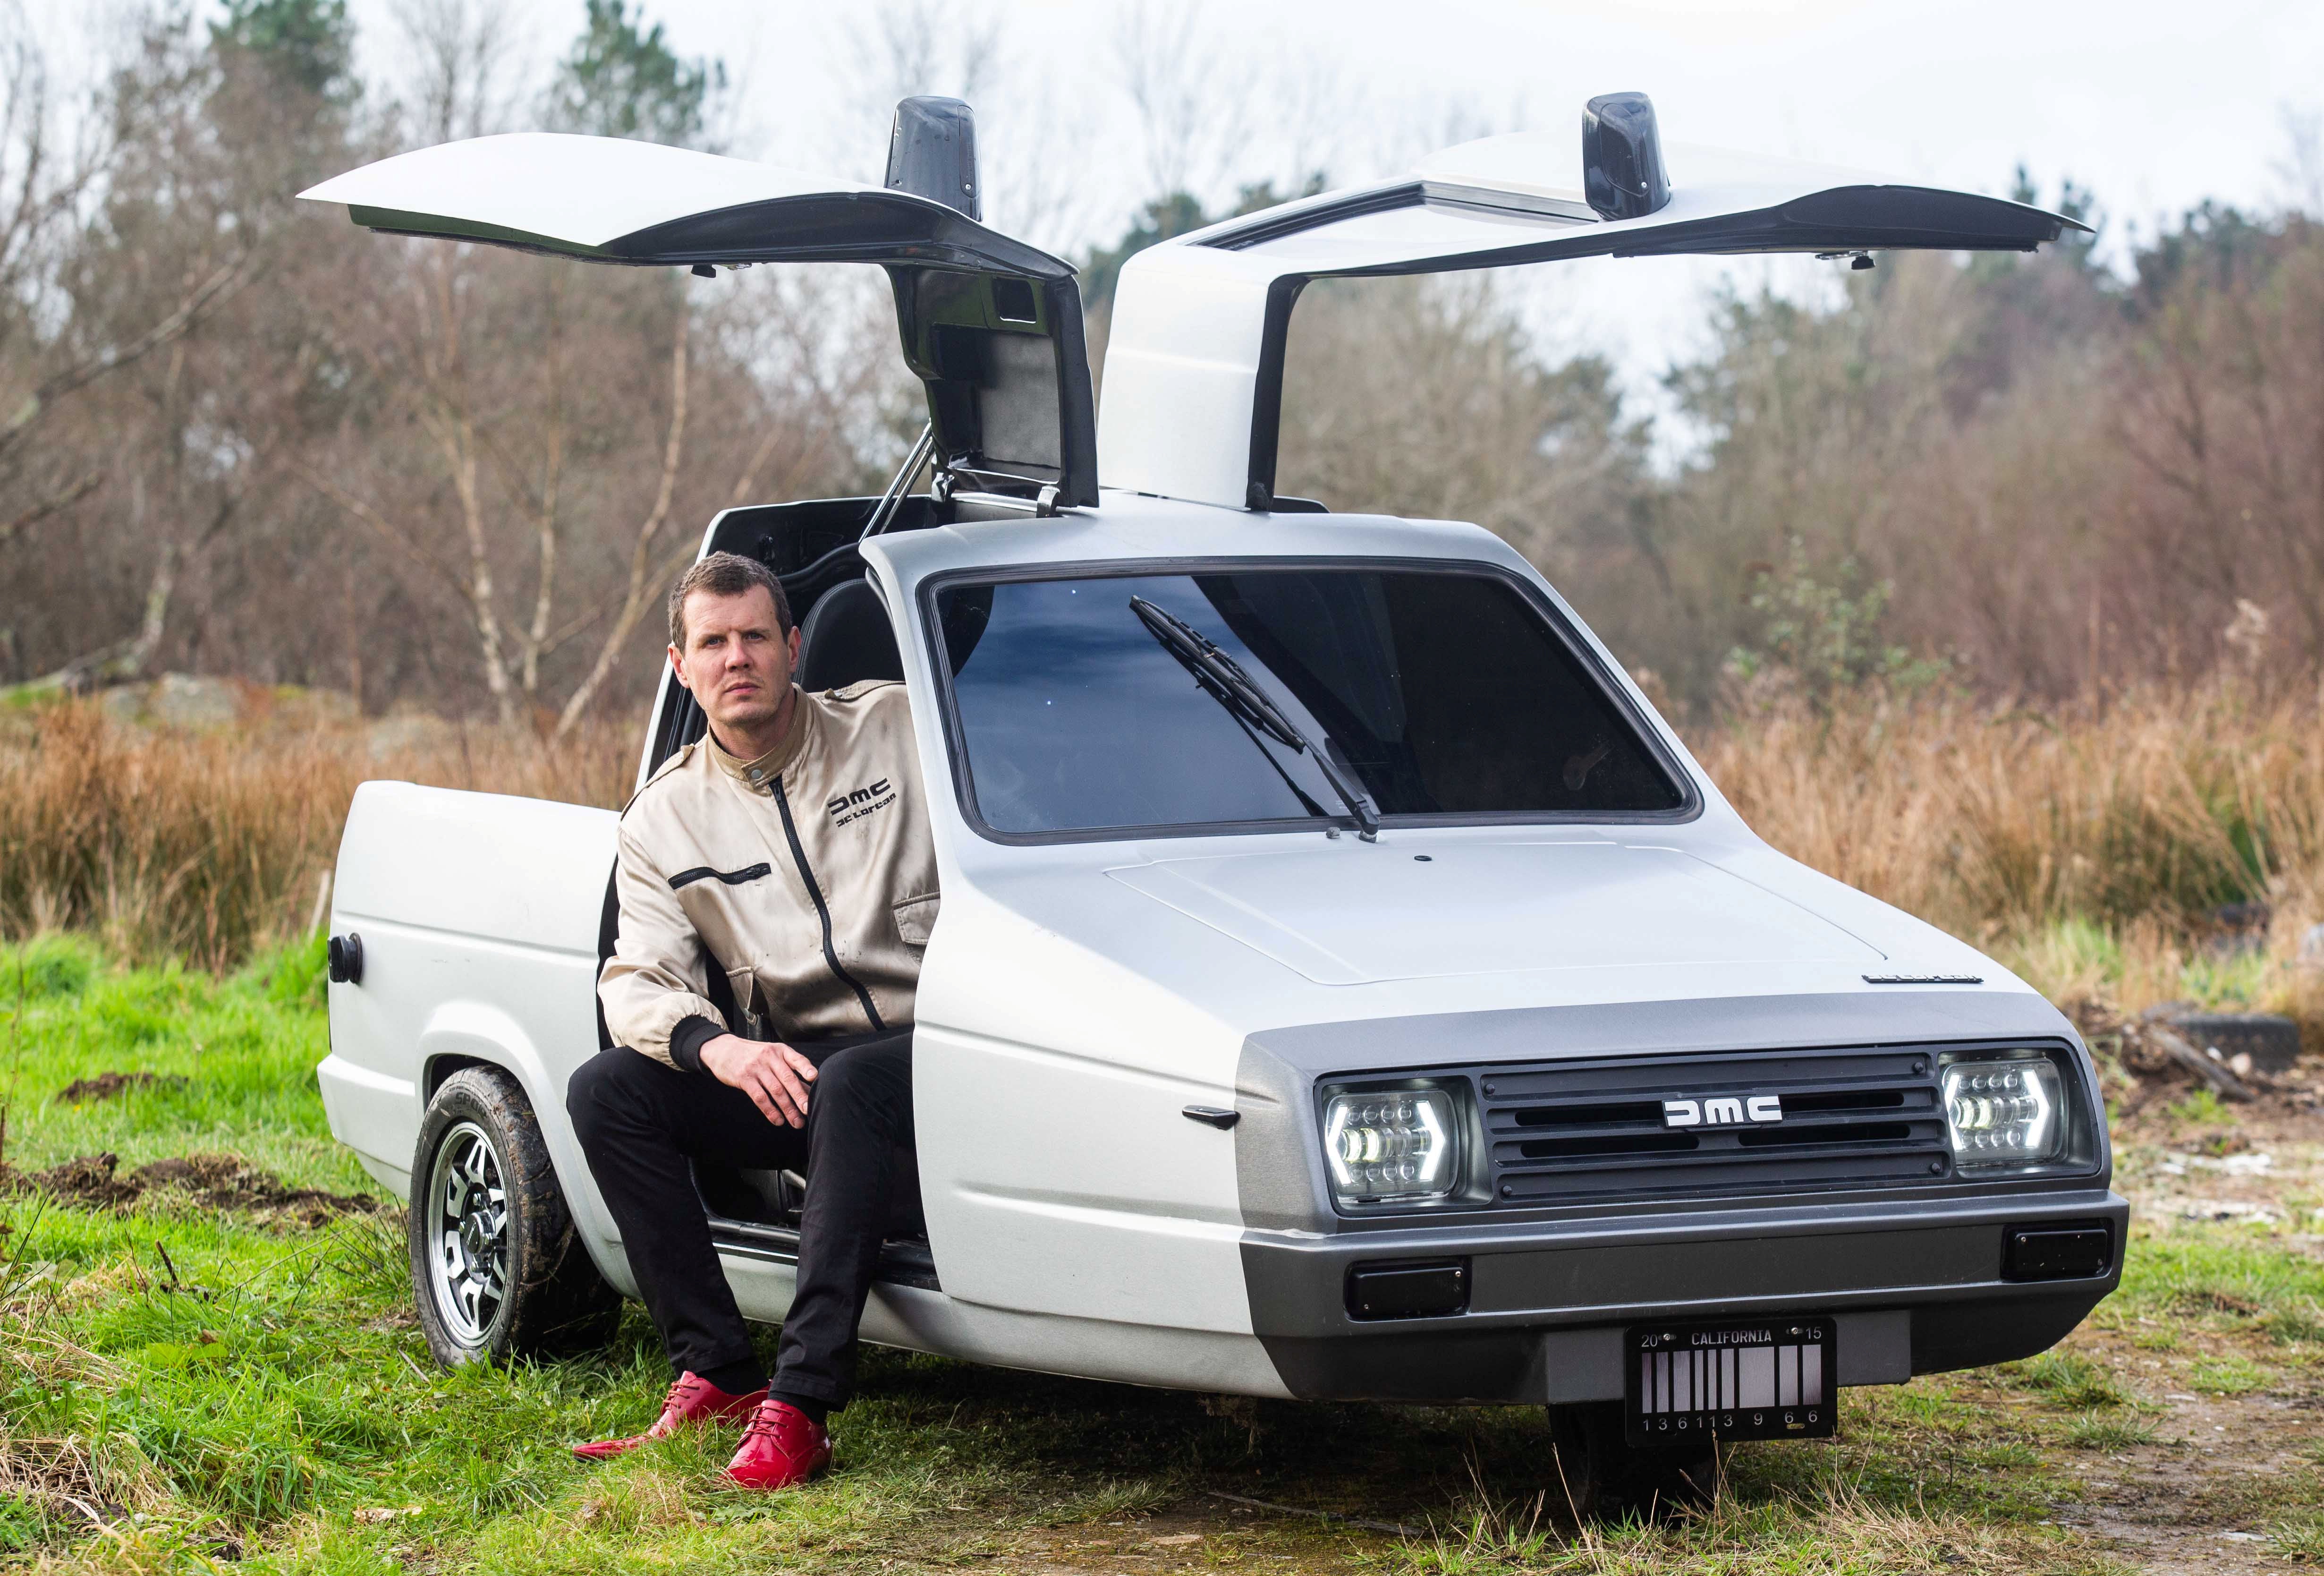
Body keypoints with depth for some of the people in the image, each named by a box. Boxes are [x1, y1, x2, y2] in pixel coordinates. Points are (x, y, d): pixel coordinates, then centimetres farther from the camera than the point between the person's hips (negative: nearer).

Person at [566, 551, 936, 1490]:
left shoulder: (897, 728, 3)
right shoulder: (663, 821, 11)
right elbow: (639, 980, 2)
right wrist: (715, 1045, -22)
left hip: (926, 1046, -4)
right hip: (788, 1071, 4)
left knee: (849, 1088, -38)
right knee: (605, 1090, -17)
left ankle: (801, 1404, -38)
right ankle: (718, 1375, -15)